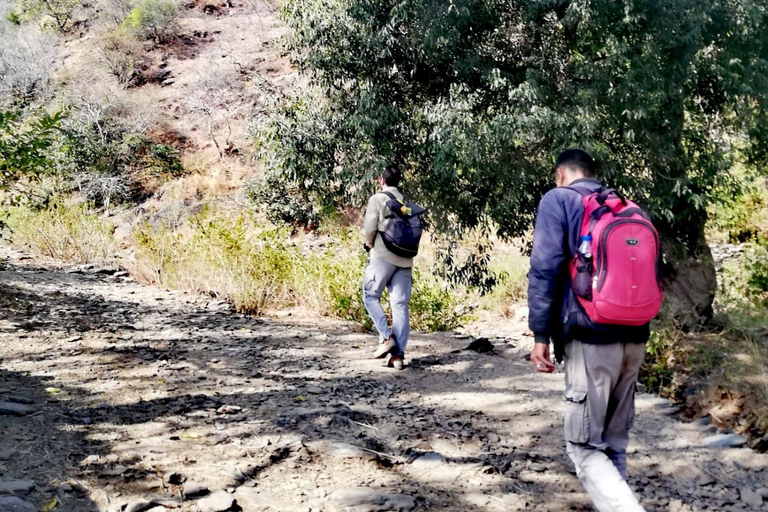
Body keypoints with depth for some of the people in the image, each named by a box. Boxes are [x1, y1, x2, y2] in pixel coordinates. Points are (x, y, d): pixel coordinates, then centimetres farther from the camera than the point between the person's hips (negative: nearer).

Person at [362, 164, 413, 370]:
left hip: (383, 255, -5)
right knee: (400, 305, 2)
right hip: (405, 258, 5)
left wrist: (370, 244, 8)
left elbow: (370, 227, -10)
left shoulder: (377, 199, -1)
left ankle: (386, 337, -5)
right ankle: (398, 353, -3)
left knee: (371, 296, 10)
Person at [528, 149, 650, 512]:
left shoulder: (558, 200, 0)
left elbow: (545, 269, -11)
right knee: (614, 442, 15)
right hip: (635, 338, 6)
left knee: (585, 446, -2)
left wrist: (540, 334, -9)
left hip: (591, 339, -6)